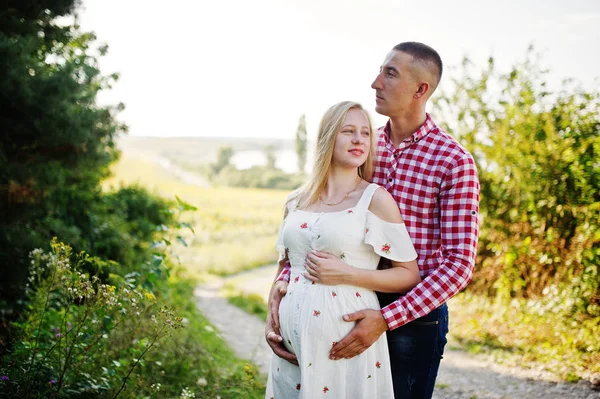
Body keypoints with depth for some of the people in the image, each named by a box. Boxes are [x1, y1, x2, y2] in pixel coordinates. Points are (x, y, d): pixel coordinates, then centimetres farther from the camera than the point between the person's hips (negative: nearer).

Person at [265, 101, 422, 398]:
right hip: (292, 336, 4)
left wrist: (347, 274, -15)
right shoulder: (296, 202, 9)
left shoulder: (375, 199, -5)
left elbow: (410, 276, -6)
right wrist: (273, 312, 8)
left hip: (344, 337, -4)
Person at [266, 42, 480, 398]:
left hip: (415, 315, -4)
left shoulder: (454, 162, -11)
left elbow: (460, 262, -16)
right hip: (354, 310, 4)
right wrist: (283, 283, -14)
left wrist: (386, 318, -24)